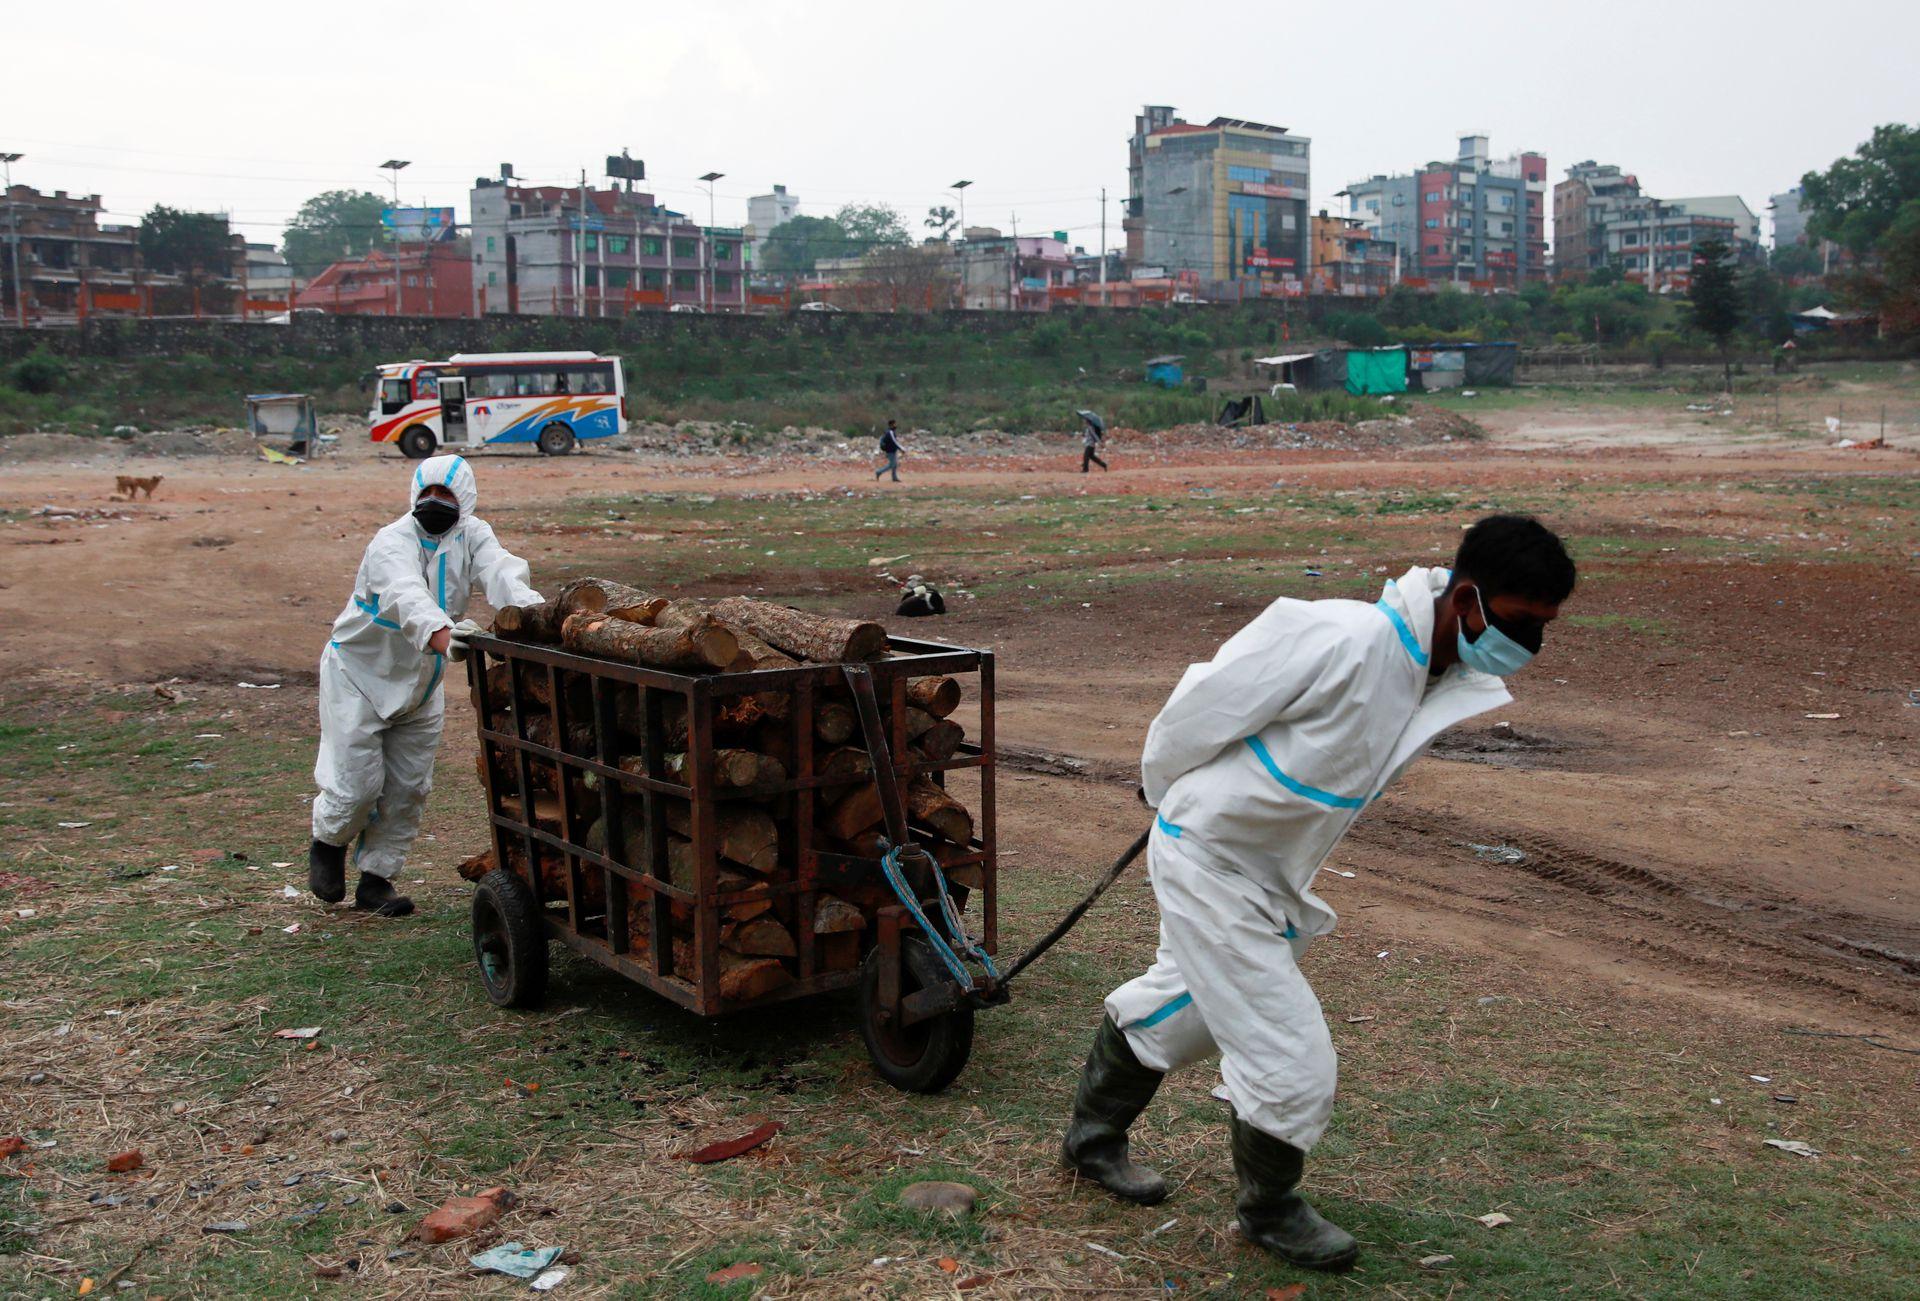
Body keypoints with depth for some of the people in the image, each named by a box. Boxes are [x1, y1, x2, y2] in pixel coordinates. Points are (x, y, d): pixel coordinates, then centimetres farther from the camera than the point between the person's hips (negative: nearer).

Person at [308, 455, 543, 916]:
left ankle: (376, 879, 22)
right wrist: (437, 632, -64)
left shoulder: (471, 535, -7)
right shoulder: (393, 542, -22)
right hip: (360, 673, -5)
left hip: (420, 683, 5)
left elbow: (500, 571, -28)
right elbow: (406, 595, -43)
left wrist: (532, 610, -50)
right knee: (357, 783, -4)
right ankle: (328, 843, 28)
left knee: (409, 788, 7)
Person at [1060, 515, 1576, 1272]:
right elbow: (1204, 705, -22)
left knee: (1186, 1005, 26)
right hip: (1208, 861, -9)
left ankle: (1092, 1137, 50)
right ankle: (1269, 1211, 26)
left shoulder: (1446, 679, -6)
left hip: (1268, 869, 9)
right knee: (1292, 1062, -3)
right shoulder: (1346, 643, -33)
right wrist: (1164, 791, -2)